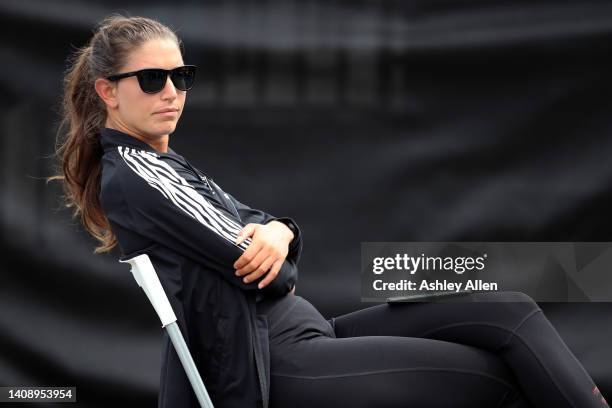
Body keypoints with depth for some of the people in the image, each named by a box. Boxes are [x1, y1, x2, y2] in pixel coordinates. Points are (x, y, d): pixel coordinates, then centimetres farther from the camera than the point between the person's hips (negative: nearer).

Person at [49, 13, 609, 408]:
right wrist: (281, 270, 5)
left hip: (301, 330, 9)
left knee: (510, 313, -2)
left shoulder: (164, 164, 18)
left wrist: (278, 232, -11)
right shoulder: (129, 175, -12)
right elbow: (242, 259, -18)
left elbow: (248, 224, 12)